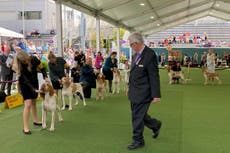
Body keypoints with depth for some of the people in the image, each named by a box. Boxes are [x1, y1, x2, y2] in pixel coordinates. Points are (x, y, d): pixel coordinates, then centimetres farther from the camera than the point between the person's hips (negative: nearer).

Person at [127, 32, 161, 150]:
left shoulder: (150, 55, -17)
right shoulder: (136, 55, 9)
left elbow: (154, 76, -19)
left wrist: (156, 95, -19)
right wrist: (129, 87, 21)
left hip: (143, 93, -9)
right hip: (134, 92, 9)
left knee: (137, 116, 1)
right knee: (137, 115, 18)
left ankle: (138, 141, 19)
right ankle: (156, 125, 41)